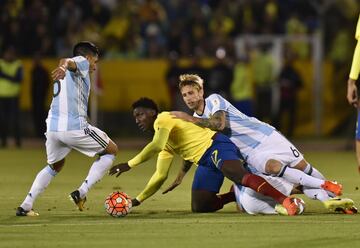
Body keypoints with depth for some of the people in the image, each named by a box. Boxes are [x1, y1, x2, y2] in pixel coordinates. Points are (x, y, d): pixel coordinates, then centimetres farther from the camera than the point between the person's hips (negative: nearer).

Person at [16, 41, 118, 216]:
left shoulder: (62, 76, 27)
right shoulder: (81, 62, 4)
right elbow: (69, 61, -18)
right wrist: (63, 67, -41)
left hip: (53, 126, 7)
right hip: (75, 126, -7)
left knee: (55, 166, 29)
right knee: (111, 150, 13)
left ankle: (25, 206, 16)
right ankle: (81, 193, 2)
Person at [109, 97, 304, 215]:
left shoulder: (163, 119, 0)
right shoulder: (165, 148, 27)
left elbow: (156, 146, -18)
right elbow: (160, 176, 32)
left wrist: (129, 165, -15)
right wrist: (137, 200, 28)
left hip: (216, 147, -10)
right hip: (205, 162, 10)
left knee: (240, 176, -36)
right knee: (199, 207, -2)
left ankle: (285, 201, -47)